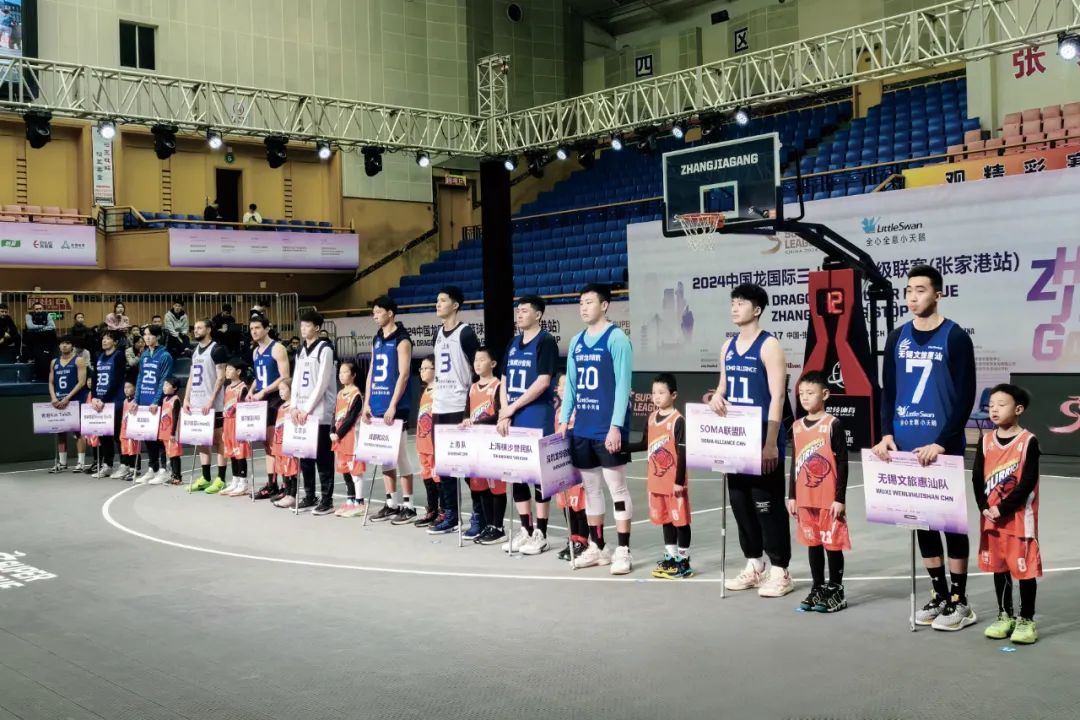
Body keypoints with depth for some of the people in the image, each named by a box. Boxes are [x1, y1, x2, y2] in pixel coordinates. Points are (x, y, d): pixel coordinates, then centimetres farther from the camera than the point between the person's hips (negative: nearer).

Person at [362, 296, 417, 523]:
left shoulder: (402, 340, -8)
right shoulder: (376, 340, 15)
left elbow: (403, 375, -14)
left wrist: (393, 406, -19)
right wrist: (367, 403, 10)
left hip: (395, 408, -7)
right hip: (377, 407, 8)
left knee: (399, 455, -4)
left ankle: (408, 506, 2)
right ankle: (390, 503, 16)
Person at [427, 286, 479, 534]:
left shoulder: (465, 333, -8)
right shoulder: (438, 333, 15)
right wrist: (436, 396, 19)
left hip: (459, 408, -8)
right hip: (439, 407, 8)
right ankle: (448, 512, 16)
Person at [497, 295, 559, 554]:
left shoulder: (545, 342, -8)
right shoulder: (513, 344, 14)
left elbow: (543, 382, -16)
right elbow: (505, 382, 13)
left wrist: (511, 407, -14)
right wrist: (504, 414, -1)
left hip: (538, 420, -7)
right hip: (514, 420, 7)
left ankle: (540, 534, 6)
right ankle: (526, 530, 20)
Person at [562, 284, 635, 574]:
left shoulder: (616, 338, -8)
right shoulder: (576, 342, 13)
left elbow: (622, 385, -13)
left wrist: (616, 426, -19)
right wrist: (563, 421, 10)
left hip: (608, 428, -7)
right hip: (582, 429, 7)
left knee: (617, 487, -2)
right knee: (590, 486, 12)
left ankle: (623, 550, 3)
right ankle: (596, 547, 21)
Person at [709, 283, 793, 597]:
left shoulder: (769, 346, -10)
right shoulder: (728, 347, 12)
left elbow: (777, 397, -15)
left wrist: (771, 443, -20)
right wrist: (716, 397, -4)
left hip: (763, 441, -8)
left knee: (768, 503, -3)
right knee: (740, 501, 12)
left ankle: (779, 571, 5)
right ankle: (754, 565, 23)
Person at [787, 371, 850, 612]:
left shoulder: (833, 424, -9)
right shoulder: (797, 426, 8)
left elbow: (842, 463, -9)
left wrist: (839, 498, -12)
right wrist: (792, 496, 12)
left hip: (829, 499, -6)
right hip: (805, 499, 6)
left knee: (832, 544, 2)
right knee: (813, 544, 13)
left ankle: (836, 592, 13)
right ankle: (817, 589, 24)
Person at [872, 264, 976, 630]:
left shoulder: (955, 337, -5)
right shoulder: (897, 338, 9)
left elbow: (965, 397, -9)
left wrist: (943, 442, -17)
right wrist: (887, 434, -1)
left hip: (942, 447, -5)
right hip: (906, 446, 5)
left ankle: (959, 601, 13)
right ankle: (939, 594, 23)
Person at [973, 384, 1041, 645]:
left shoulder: (1028, 441, -10)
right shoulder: (986, 441, 4)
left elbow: (1027, 483, -15)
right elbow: (977, 479, 2)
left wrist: (1002, 509, -17)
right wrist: (985, 508, -11)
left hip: (1020, 519, -5)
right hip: (991, 518, 5)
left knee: (1024, 569, 1)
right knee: (999, 568, 13)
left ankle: (1027, 620, 12)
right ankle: (1005, 616, 25)